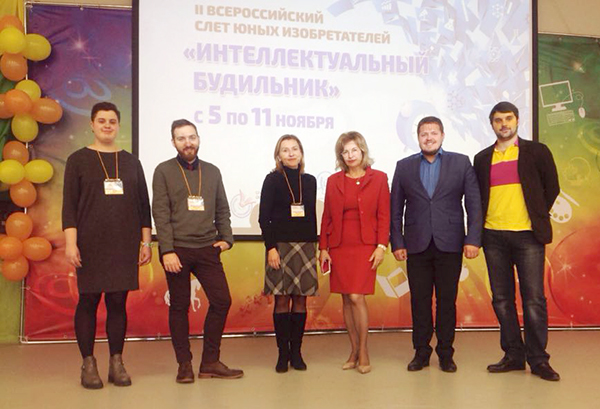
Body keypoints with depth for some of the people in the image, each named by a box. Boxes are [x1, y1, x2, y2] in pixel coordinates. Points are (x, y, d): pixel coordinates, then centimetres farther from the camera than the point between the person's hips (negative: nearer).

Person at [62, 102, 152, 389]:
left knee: (118, 302, 4)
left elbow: (143, 204, 12)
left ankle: (117, 363, 13)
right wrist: (70, 242, -9)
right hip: (90, 246, -2)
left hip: (124, 246, 2)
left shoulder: (131, 162, 12)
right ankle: (88, 364, 12)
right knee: (88, 301, 2)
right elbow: (69, 205, 0)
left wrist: (146, 241, 7)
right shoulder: (78, 160, 4)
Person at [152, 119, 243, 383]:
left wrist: (226, 238, 1)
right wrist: (167, 250, -13)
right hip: (177, 249, -3)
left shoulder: (212, 171, 12)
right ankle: (184, 364, 16)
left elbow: (222, 209, 15)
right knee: (179, 307, 5)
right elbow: (160, 213, -5)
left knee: (222, 301, -1)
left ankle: (210, 362, 11)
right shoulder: (163, 171, 1)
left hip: (207, 248, 3)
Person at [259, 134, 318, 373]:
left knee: (301, 299, 5)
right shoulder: (273, 180, 0)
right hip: (280, 246, -3)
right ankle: (283, 353, 9)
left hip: (305, 246, 3)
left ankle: (296, 351, 14)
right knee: (282, 300, -1)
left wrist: (314, 246, 10)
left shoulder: (309, 181, 11)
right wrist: (270, 248, -11)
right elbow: (264, 217, -4)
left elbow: (312, 216, 13)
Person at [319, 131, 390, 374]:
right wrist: (323, 248, 4)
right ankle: (354, 351, 18)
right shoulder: (334, 181, 9)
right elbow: (326, 216, 9)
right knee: (346, 300, 7)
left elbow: (384, 216, 0)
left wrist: (381, 246, -8)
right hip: (339, 247, 3)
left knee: (357, 297, -11)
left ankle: (363, 351, 5)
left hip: (365, 246, -3)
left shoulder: (378, 178, 2)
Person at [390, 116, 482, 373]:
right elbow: (396, 209, 7)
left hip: (449, 245, -1)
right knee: (419, 301, 5)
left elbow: (474, 204, 2)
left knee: (447, 301, 5)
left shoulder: (461, 163, 5)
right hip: (417, 245, 1)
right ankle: (421, 352, 16)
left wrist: (473, 239, -6)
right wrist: (397, 243, 1)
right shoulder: (404, 167, 8)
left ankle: (446, 353, 17)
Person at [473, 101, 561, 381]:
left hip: (527, 235, -3)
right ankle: (513, 355, 16)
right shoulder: (482, 159, 12)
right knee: (502, 298, 6)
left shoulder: (536, 152, 4)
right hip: (494, 236, 3)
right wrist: (479, 230, 6)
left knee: (534, 298, -3)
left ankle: (538, 360, 7)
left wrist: (537, 218, 5)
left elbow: (551, 188, 7)